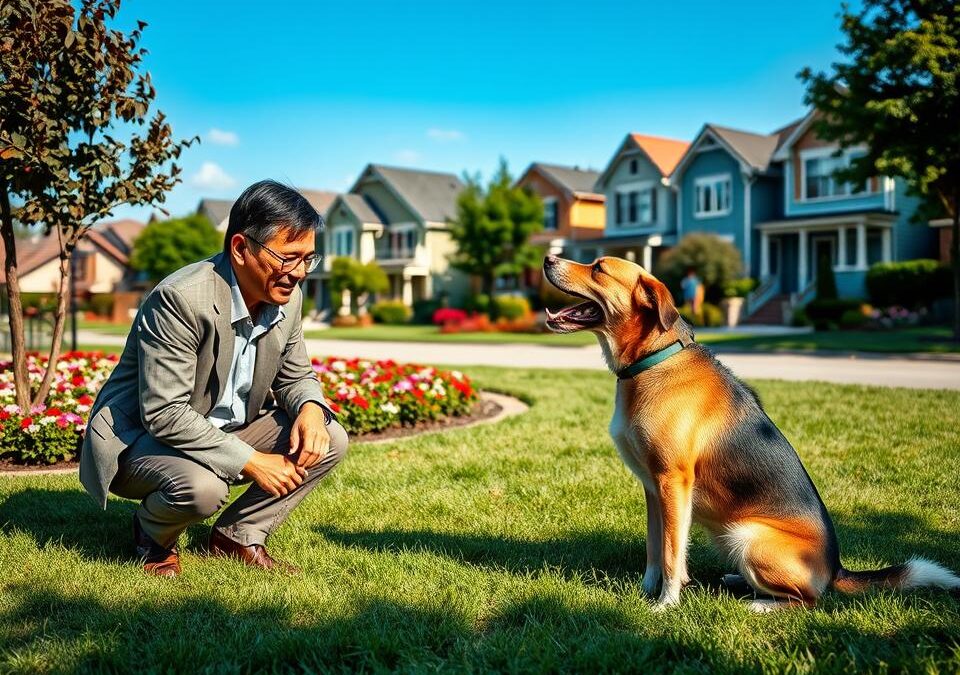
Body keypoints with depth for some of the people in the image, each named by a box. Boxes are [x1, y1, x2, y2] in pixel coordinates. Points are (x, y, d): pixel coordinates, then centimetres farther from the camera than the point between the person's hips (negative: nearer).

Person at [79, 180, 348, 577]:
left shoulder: (287, 298, -6)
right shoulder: (180, 299, -29)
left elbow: (296, 376, 8)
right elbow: (164, 414, -30)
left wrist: (310, 408, -17)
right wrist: (250, 462, -30)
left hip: (225, 431, 7)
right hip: (141, 437, -7)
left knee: (330, 440, -8)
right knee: (202, 488, -37)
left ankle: (238, 536, 5)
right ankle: (154, 536, 1)